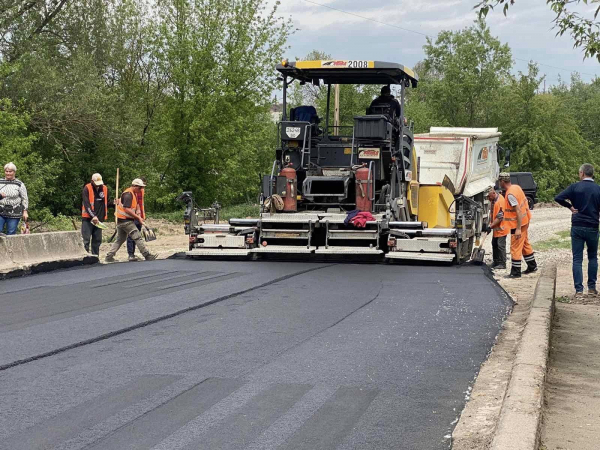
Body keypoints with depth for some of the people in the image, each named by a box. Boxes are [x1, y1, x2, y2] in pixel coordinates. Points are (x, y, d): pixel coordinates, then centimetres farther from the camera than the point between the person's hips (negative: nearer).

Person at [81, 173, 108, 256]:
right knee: (86, 239, -8)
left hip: (99, 218, 5)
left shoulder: (104, 188, 9)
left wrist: (105, 214, 6)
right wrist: (93, 216, -23)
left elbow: (106, 202, 20)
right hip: (88, 218, -5)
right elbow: (86, 204, -15)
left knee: (97, 240, 7)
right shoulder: (87, 189, -7)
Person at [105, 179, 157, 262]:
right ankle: (147, 256, -10)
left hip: (121, 221, 11)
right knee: (138, 237, -10)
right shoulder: (128, 194, -17)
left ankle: (109, 256, 16)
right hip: (125, 221, -11)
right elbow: (127, 209, -24)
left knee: (120, 239, 15)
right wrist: (138, 218, -20)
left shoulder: (133, 194, 16)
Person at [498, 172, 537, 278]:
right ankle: (532, 266, 33)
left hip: (517, 224, -10)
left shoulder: (510, 194, -24)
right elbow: (525, 202, 14)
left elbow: (518, 211, -26)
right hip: (524, 222, 10)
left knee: (515, 248, -2)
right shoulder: (517, 187, 4)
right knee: (525, 244, 22)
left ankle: (515, 272, 4)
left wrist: (518, 229, -25)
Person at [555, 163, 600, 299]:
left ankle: (579, 290, -3)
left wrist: (570, 206, -1)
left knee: (577, 259, 2)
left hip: (577, 228, -1)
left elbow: (558, 198, -14)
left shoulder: (575, 187, -6)